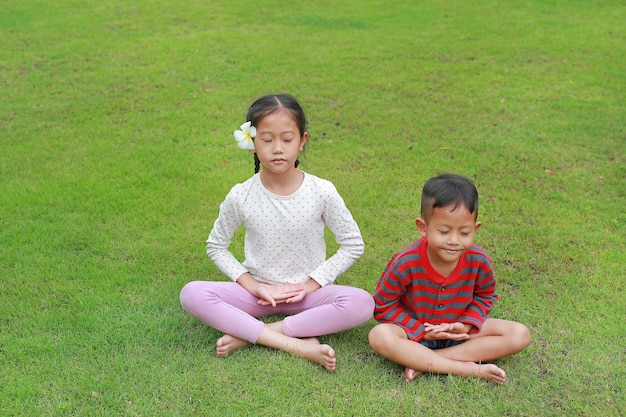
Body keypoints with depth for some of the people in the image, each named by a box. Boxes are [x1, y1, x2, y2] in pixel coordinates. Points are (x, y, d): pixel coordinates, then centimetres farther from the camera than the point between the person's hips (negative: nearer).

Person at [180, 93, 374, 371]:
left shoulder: (322, 192, -12)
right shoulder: (241, 197, -10)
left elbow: (353, 245, -3)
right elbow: (216, 246, 4)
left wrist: (312, 284, -11)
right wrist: (253, 285, -9)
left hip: (307, 292, 0)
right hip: (257, 292, 1)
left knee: (362, 304, -30)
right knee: (192, 294, -25)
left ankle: (248, 335, -22)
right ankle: (298, 345, -29)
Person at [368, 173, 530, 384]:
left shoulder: (479, 261, -17)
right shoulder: (406, 263, -25)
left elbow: (484, 296, 4)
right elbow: (384, 305, -12)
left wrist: (468, 324, -14)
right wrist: (421, 331, -19)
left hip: (458, 332, 3)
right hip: (415, 332, -3)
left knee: (520, 335, -15)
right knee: (380, 336, -34)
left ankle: (423, 361, -23)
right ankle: (469, 369, -31)